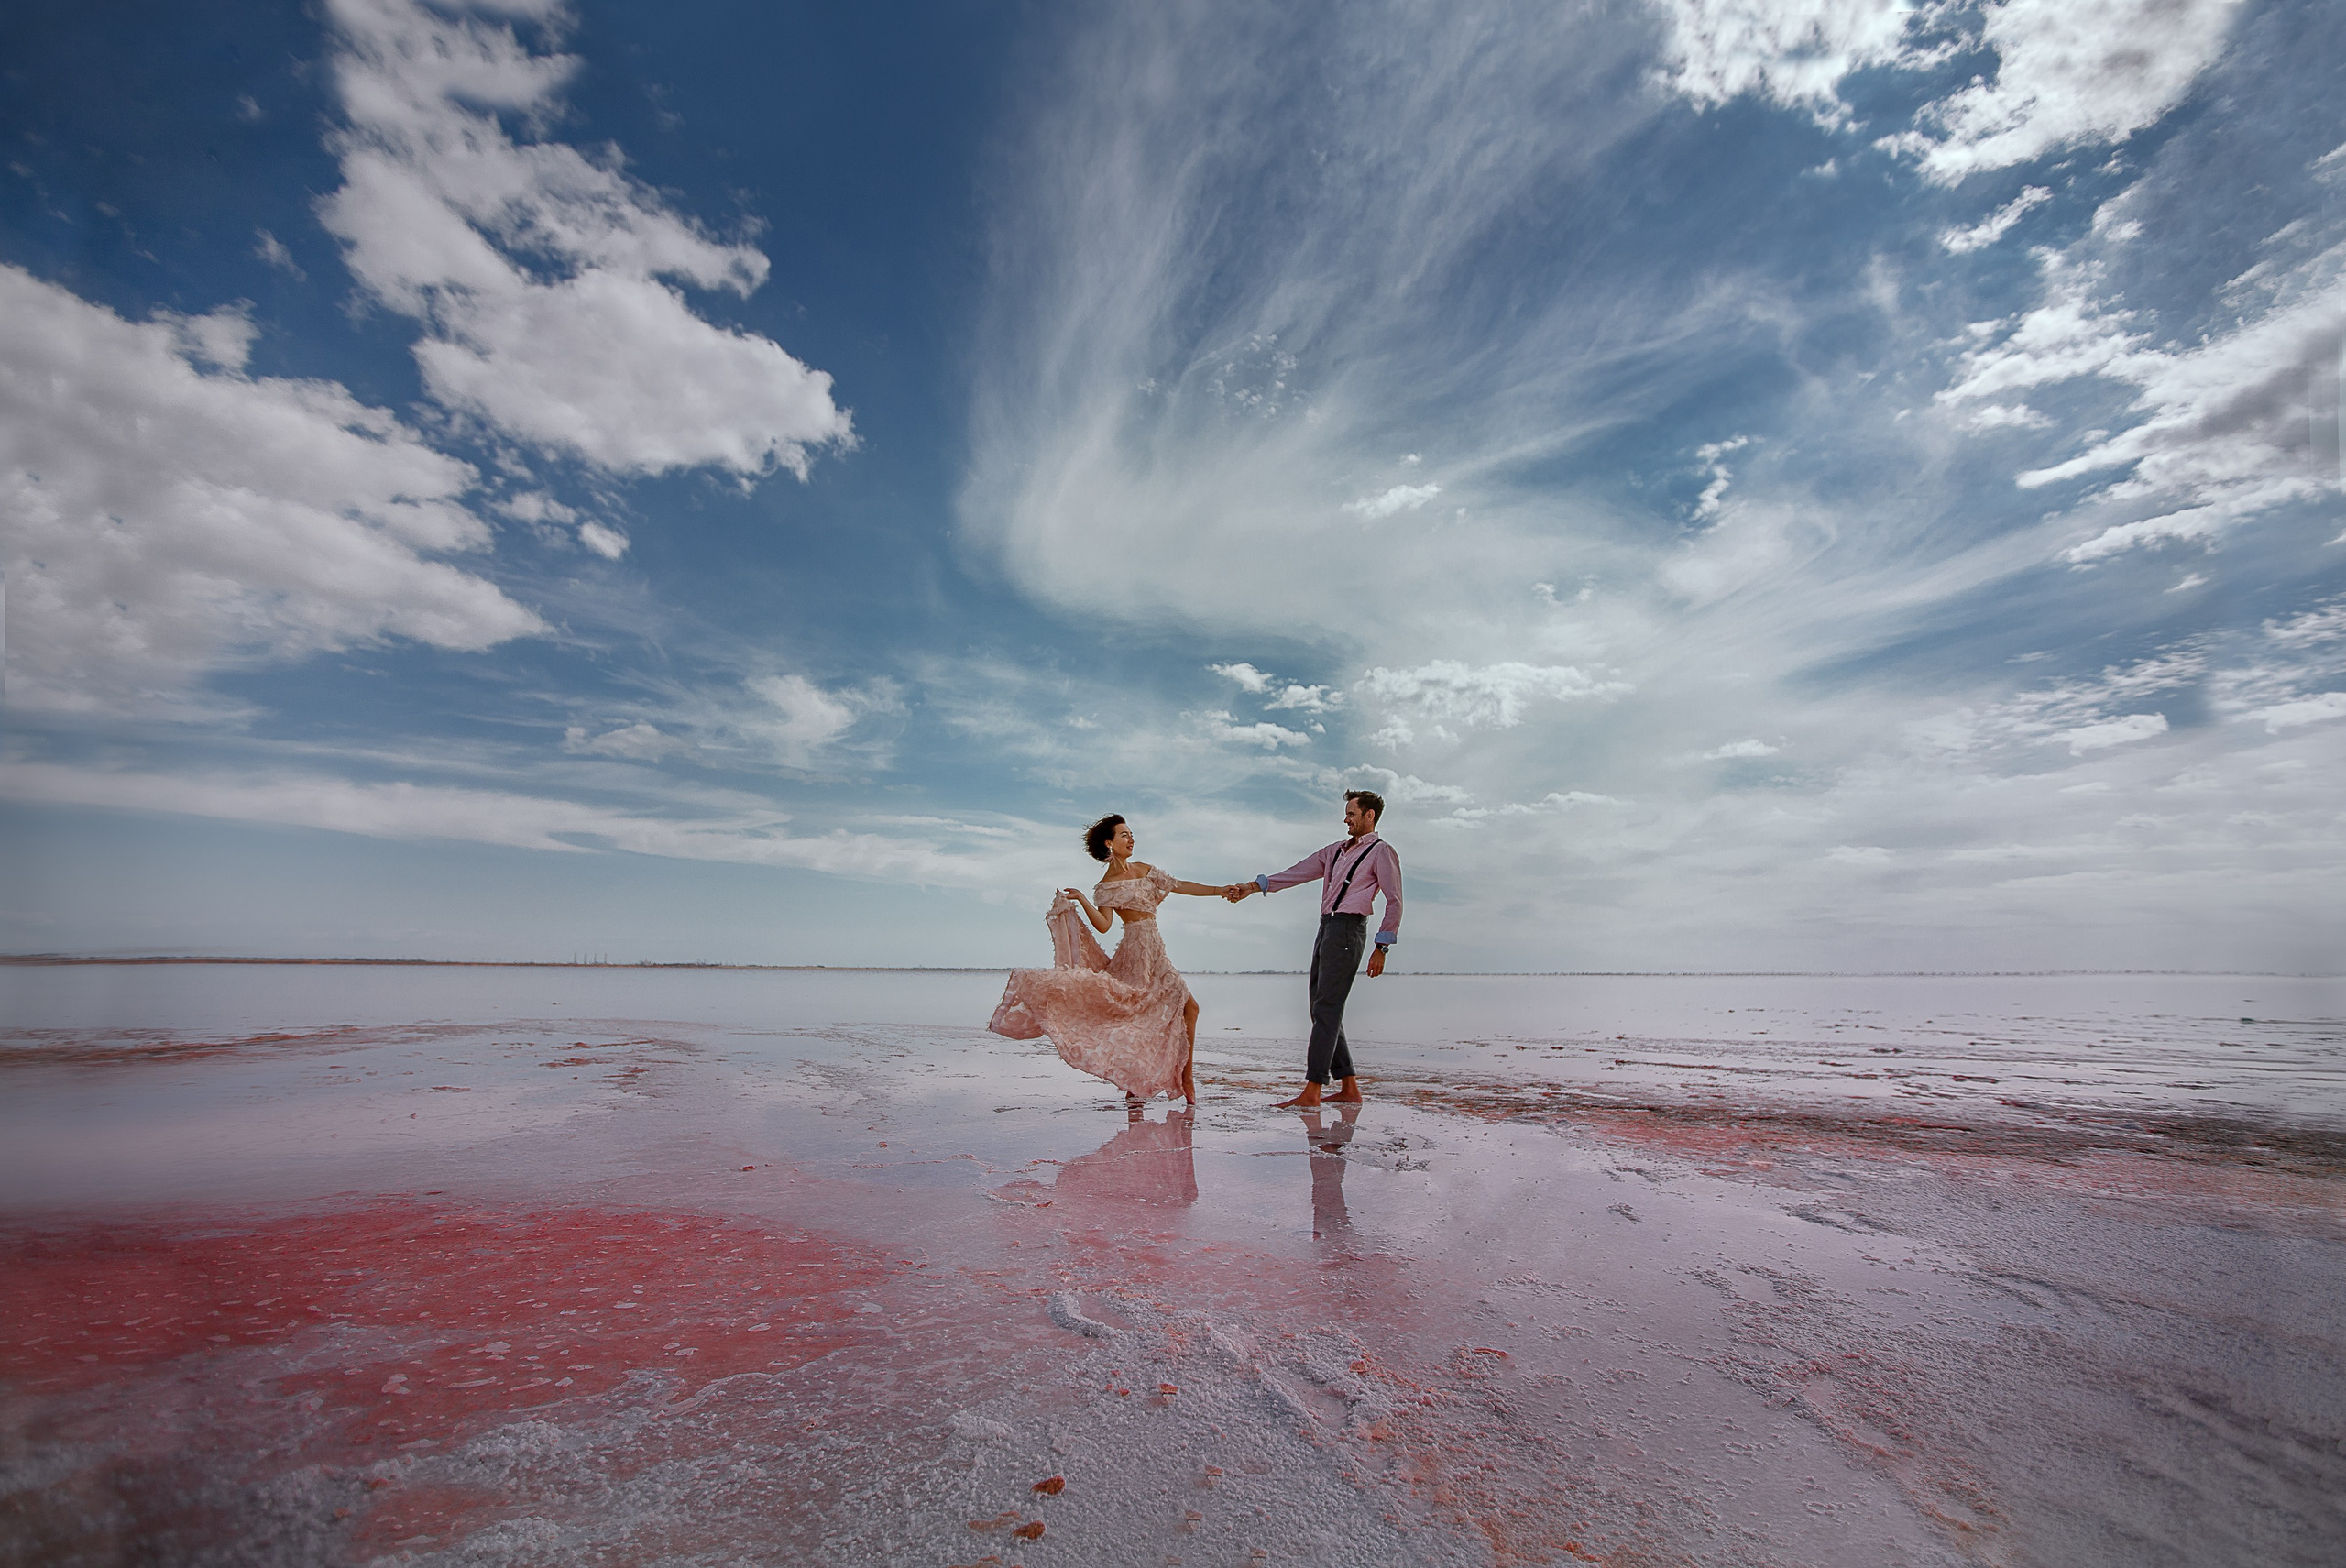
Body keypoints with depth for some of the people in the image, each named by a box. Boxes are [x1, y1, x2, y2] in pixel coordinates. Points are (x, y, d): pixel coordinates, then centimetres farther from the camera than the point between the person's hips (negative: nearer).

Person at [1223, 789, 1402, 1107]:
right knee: (1322, 1010, 7)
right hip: (1326, 926, 8)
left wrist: (1381, 948, -11)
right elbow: (1298, 872, 18)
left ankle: (1311, 1091, -11)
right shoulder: (1336, 850, 22)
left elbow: (1394, 903, -5)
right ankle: (1350, 1089, 13)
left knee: (1327, 1009, -11)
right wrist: (1253, 886, 11)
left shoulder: (1381, 852, 0)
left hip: (1348, 929, -8)